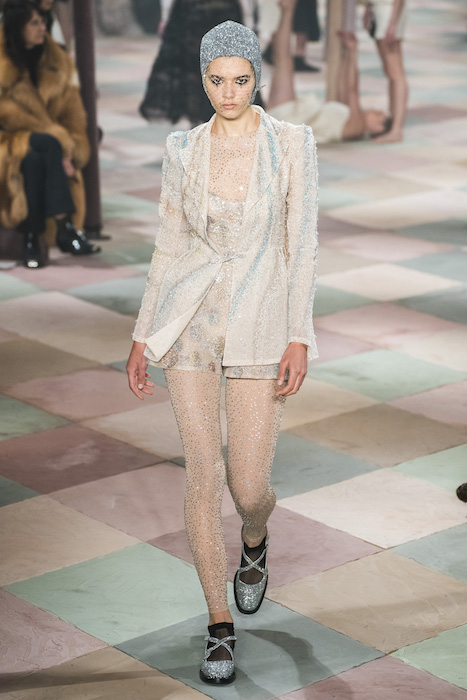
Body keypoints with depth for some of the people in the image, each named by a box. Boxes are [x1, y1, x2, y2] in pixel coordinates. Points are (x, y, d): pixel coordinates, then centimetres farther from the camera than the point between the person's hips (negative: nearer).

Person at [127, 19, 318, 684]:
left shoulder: (293, 143, -3)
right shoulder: (183, 151, 4)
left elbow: (302, 244, -5)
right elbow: (168, 250, 8)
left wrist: (300, 338, -11)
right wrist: (143, 338, 6)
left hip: (260, 328, -1)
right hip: (189, 322, 2)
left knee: (248, 486, 1)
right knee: (205, 473, -4)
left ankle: (255, 539, 41)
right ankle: (221, 627, 9)